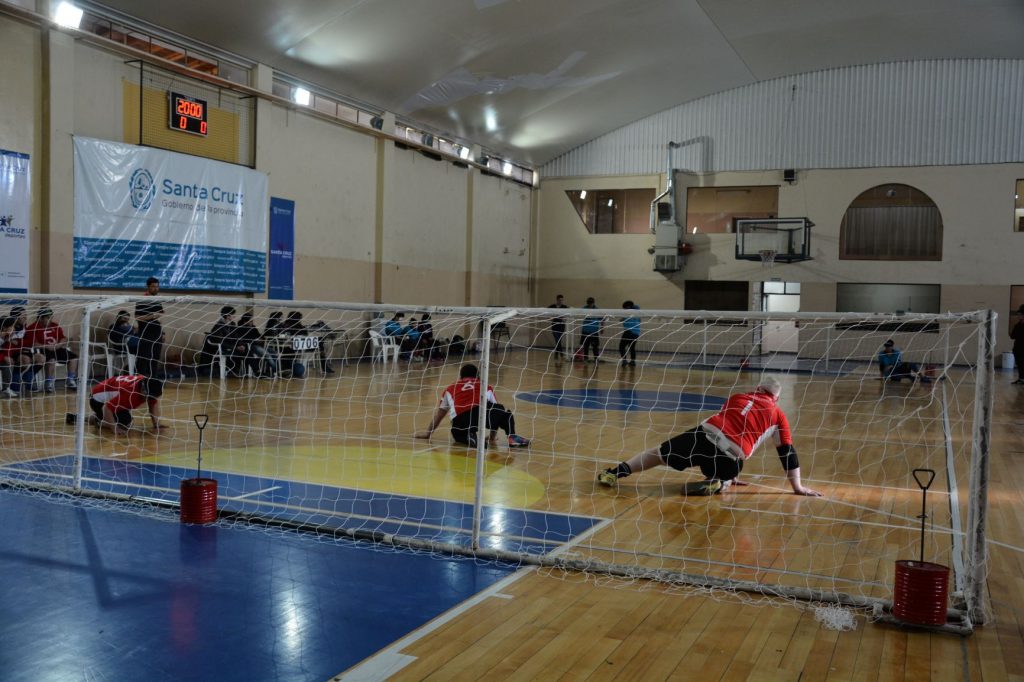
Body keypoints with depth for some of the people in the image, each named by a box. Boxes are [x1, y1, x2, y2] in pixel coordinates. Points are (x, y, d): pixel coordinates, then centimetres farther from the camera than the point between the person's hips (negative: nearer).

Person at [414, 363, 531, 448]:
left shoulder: (451, 389, 35)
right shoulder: (486, 387, 34)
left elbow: (438, 415, 43)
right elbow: (494, 410, 43)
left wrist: (428, 433, 56)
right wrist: (493, 437, 56)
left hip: (460, 422, 0)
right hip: (482, 411, 0)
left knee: (459, 434, 32)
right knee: (502, 411, 28)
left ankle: (469, 437, -2)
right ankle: (512, 437, 5)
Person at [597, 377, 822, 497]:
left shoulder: (737, 397, 26)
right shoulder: (778, 415, 17)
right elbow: (787, 452, 18)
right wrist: (797, 487, 27)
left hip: (707, 433, 2)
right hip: (732, 455, -2)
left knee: (660, 453, 15)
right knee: (724, 478, 32)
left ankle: (618, 471, 1)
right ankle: (718, 483, -1)